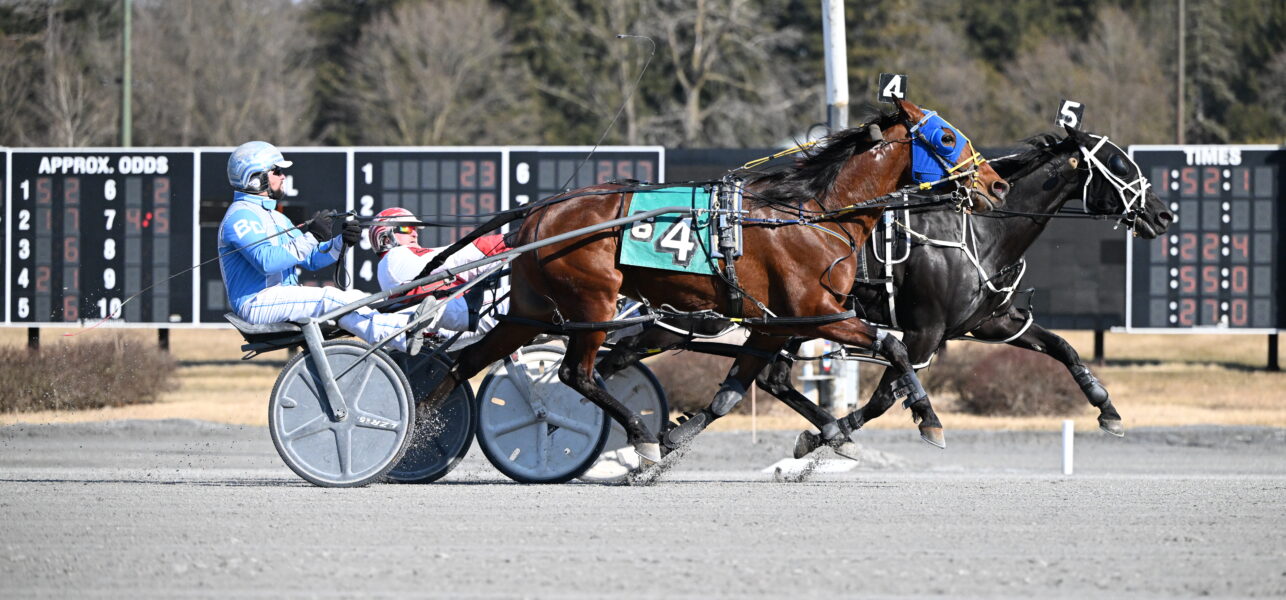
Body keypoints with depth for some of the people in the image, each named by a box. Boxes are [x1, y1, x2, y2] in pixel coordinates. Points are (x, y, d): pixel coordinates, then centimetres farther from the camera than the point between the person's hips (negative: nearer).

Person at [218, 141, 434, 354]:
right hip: (257, 302, -10)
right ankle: (403, 333, -38)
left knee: (354, 297, -8)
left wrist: (341, 242, -1)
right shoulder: (240, 215, -8)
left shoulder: (274, 217, 25)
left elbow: (311, 259, 17)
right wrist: (311, 237, -23)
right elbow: (267, 261, -24)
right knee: (329, 298, -27)